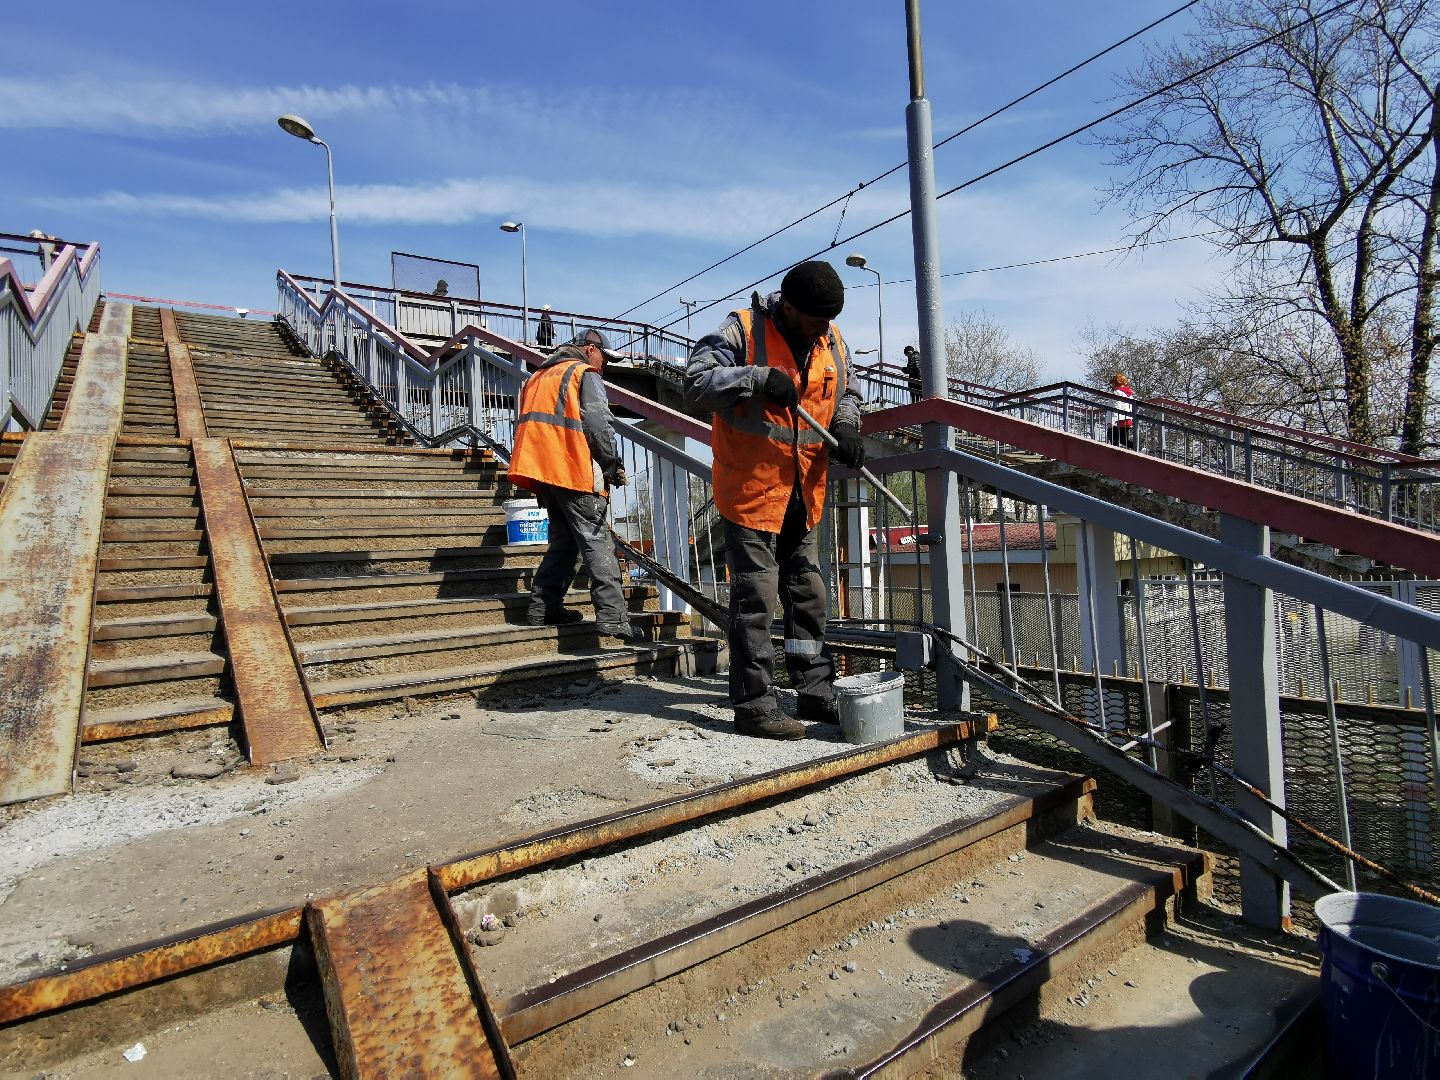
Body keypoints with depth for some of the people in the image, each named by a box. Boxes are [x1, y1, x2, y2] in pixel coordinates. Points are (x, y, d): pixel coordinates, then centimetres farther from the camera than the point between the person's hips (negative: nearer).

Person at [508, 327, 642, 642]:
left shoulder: (537, 377, 27)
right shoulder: (586, 375, 1)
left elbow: (524, 424, 26)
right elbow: (599, 425, -12)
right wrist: (613, 466, -2)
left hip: (541, 471, 8)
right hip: (574, 471, -8)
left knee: (564, 540, 16)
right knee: (597, 542, -9)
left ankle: (542, 607, 17)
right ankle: (612, 615, -17)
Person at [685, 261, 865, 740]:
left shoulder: (832, 343, 8)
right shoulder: (742, 330, -10)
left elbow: (844, 395, 22)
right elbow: (695, 384, -17)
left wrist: (845, 428, 0)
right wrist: (758, 378, -27)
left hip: (804, 495, 7)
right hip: (750, 490, -7)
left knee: (808, 594, 14)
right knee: (755, 599, -4)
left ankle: (817, 693, 27)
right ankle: (754, 705, 7)